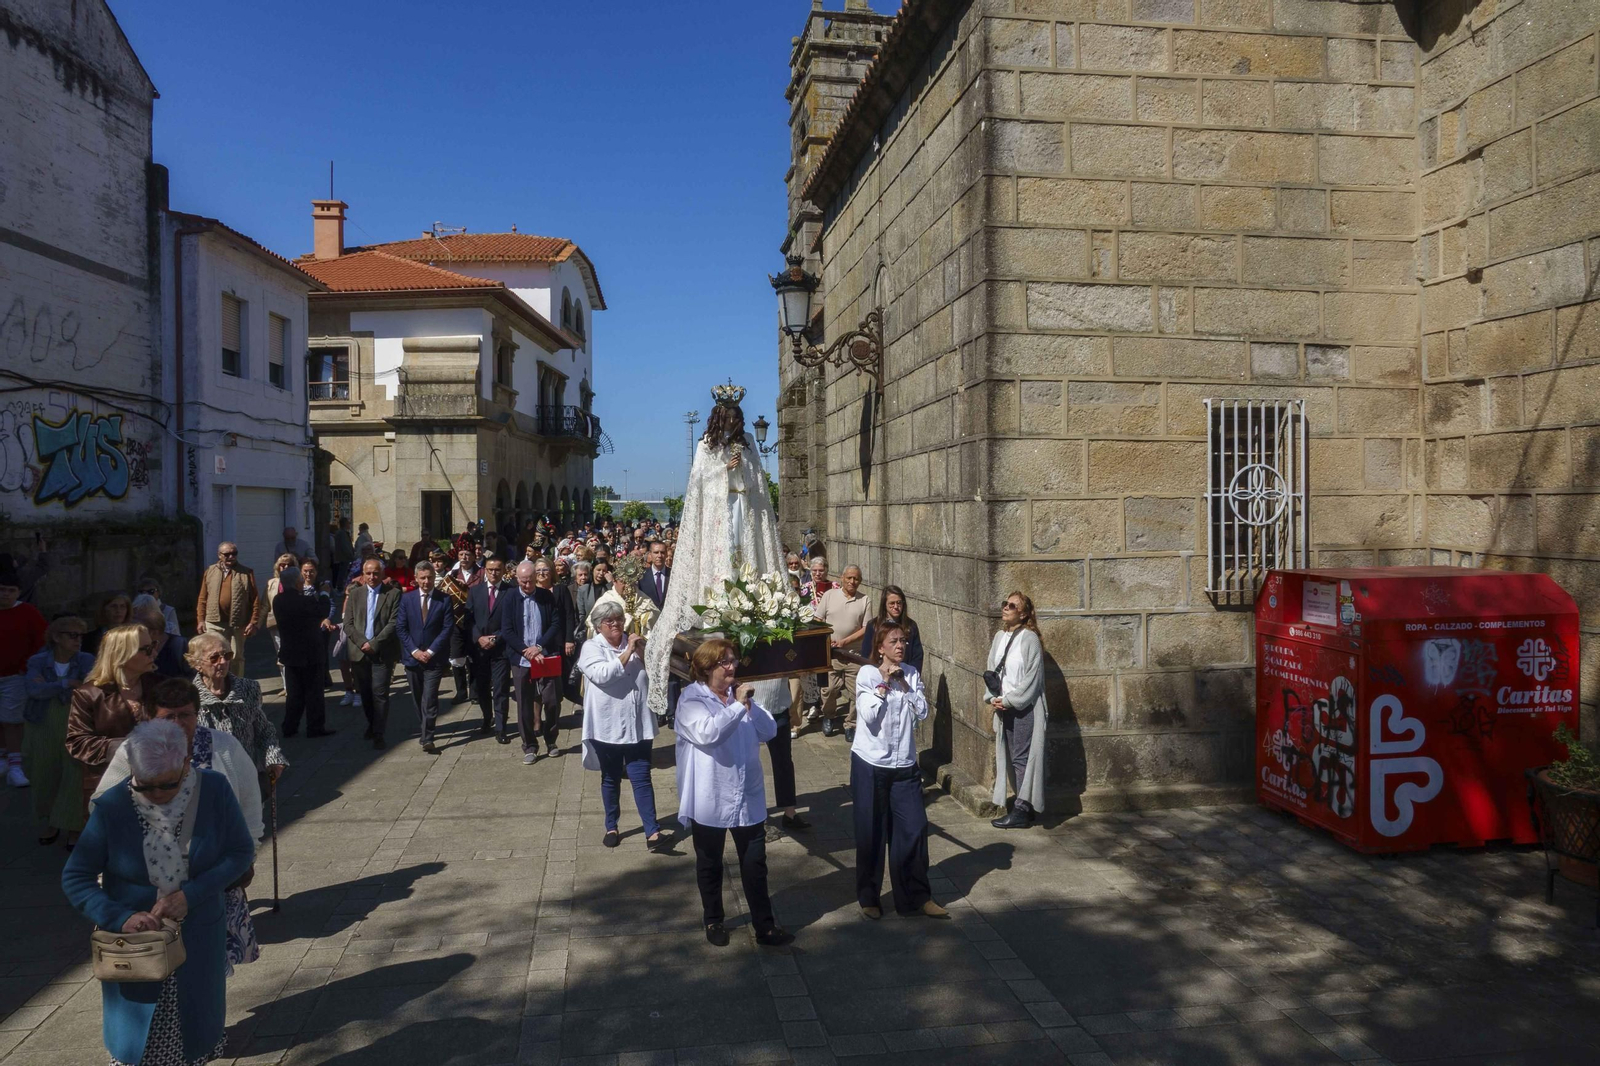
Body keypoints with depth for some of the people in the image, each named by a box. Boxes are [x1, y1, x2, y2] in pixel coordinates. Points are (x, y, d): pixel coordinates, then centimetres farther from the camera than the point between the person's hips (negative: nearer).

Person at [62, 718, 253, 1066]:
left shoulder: (213, 789, -16)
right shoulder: (111, 807, -17)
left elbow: (241, 852, -9)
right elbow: (74, 878, -10)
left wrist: (191, 895, -22)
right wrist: (120, 917, -24)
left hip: (199, 941, 1)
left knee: (195, 1026, 19)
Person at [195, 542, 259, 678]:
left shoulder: (247, 573, 2)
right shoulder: (210, 572, 8)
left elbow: (255, 600, -2)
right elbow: (203, 599, 7)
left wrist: (254, 622, -9)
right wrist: (200, 620, 1)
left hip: (238, 624, -1)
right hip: (214, 623, 1)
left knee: (237, 657, 8)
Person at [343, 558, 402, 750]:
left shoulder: (393, 594, -2)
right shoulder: (354, 594, 8)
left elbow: (394, 623, -8)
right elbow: (348, 624, 4)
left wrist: (374, 644, -14)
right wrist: (362, 642, -10)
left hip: (382, 652, -3)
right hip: (359, 652, 3)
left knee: (380, 694, -6)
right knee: (364, 693, 12)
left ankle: (379, 733, 0)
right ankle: (372, 724, 32)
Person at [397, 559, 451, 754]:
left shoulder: (444, 599, -1)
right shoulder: (406, 599, 4)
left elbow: (447, 628, -5)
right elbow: (400, 627, 1)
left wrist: (431, 651, -11)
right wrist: (414, 651, -8)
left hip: (434, 658, -3)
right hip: (412, 657, 3)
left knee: (430, 699, -10)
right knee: (418, 699, 13)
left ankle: (427, 739, -10)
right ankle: (424, 731, 29)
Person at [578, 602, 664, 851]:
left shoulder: (633, 643, 9)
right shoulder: (591, 647, -3)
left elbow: (652, 675, 6)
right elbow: (603, 674, -21)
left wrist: (642, 653, -9)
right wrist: (628, 653, -19)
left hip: (638, 725, 2)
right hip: (608, 726, -2)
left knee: (642, 778, -1)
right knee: (610, 779, 14)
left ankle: (652, 832, -4)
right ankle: (611, 827, 29)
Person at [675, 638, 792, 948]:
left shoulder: (739, 694, 6)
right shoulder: (691, 700, -12)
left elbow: (770, 731, 0)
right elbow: (707, 733, -29)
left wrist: (750, 706, -14)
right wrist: (738, 706, -26)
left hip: (748, 797, 4)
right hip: (709, 800, -4)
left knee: (755, 863, 8)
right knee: (710, 864, 15)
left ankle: (764, 924, 17)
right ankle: (713, 922, 32)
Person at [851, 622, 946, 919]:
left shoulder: (912, 673, 4)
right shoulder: (867, 674, -8)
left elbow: (923, 713, -5)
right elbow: (869, 717, -18)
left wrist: (903, 683, -12)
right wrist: (884, 683, -17)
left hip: (905, 764, 3)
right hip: (870, 764, -3)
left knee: (914, 829, 3)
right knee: (870, 833, 7)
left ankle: (918, 896, 18)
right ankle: (868, 897, 23)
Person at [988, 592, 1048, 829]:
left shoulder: (1029, 638, -11)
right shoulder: (999, 637, 9)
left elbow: (1031, 677, -14)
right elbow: (992, 669, 13)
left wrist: (1009, 700, -13)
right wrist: (993, 697, -1)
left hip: (1025, 707, -7)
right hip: (1004, 706, 7)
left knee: (1022, 757, -4)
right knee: (1012, 758, 10)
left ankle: (1022, 811, 2)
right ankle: (1024, 806, 20)